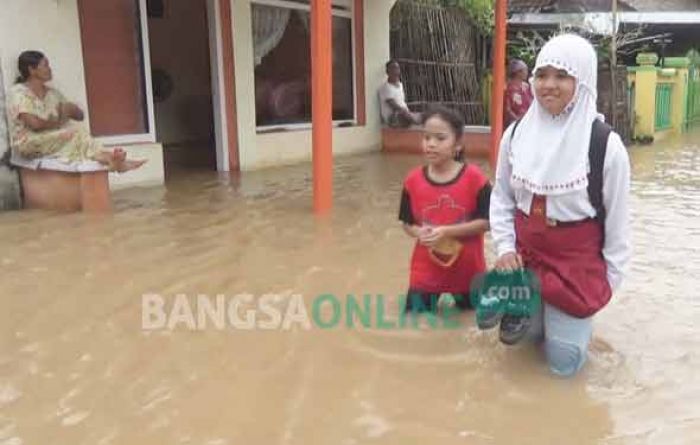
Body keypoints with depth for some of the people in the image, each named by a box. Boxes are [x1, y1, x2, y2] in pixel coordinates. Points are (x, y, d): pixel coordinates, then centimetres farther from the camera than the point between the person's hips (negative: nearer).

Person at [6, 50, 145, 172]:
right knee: (76, 133, -29)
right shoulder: (18, 93, -7)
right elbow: (35, 124, -20)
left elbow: (80, 115, 13)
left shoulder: (52, 93, 14)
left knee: (76, 133, -28)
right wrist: (59, 122, -5)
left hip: (55, 140, 5)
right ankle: (110, 159, -41)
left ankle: (111, 159, -52)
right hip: (29, 144, -5)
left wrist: (70, 109, -9)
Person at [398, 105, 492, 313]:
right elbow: (407, 223, 0)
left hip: (467, 267, -1)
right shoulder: (413, 180, -9)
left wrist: (447, 231, -24)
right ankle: (430, 299, 41)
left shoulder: (474, 177, -16)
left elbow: (485, 222, -15)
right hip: (426, 268, 1)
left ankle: (459, 297, 56)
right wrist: (419, 233, -22)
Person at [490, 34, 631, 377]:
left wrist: (608, 278, -2)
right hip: (525, 252, 3)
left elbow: (617, 219, -7)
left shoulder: (606, 145, -17)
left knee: (563, 363, 6)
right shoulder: (516, 134, -6)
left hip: (577, 258, -3)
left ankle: (576, 317, 33)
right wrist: (505, 247, -4)